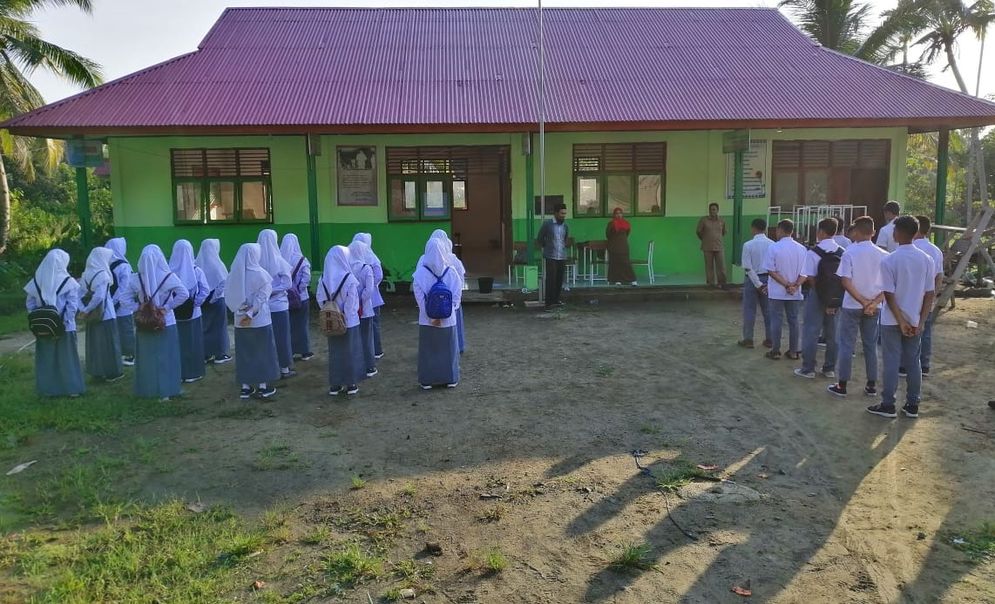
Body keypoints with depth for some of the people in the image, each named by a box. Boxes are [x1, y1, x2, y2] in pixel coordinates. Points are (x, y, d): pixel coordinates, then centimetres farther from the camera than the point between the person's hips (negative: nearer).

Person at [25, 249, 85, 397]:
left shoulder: (36, 281, -1)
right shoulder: (68, 282, -12)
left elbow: (30, 304, 4)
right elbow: (72, 307, -14)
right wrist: (64, 323, -7)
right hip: (64, 328, -3)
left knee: (46, 358, 13)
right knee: (67, 358, 7)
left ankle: (48, 389, 20)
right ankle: (72, 389, 12)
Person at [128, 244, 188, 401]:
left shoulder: (136, 278, -5)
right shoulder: (168, 276, -12)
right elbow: (184, 294, -18)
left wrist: (139, 307, 1)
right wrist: (168, 306, -11)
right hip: (166, 323, -2)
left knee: (146, 357, 13)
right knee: (166, 357, 7)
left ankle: (147, 390, 21)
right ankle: (166, 391, 9)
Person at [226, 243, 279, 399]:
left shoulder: (233, 274, 0)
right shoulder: (260, 274, -12)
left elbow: (229, 297, 0)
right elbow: (261, 297, -17)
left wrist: (240, 310, -4)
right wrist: (250, 313, -14)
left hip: (240, 321, 4)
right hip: (260, 320, -4)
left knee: (244, 353, 11)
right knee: (262, 352, 7)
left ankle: (245, 387, 16)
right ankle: (263, 386, 12)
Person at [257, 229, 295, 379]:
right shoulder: (279, 262, -13)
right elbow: (287, 283, -13)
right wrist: (273, 290, -7)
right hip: (278, 305, -3)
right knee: (282, 336, 7)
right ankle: (284, 369, 15)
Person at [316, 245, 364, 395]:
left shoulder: (323, 279, -4)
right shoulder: (349, 278, -16)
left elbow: (320, 299, 1)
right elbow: (352, 302, -15)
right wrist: (352, 314, -2)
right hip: (349, 321, -4)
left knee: (334, 352, 13)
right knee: (350, 351, 9)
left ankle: (334, 385, 17)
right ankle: (351, 384, 14)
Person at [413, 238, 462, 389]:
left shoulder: (420, 272, -9)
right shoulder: (451, 272, -6)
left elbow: (419, 297, -10)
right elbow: (456, 295, -7)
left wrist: (431, 316, -7)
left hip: (426, 319, 0)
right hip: (448, 318, 1)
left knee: (428, 348, 10)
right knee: (448, 348, 12)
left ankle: (427, 380, 15)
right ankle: (451, 379, 19)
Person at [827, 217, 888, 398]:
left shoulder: (849, 253, -11)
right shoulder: (883, 255, -1)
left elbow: (846, 282, -17)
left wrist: (863, 302, -14)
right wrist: (874, 302, -11)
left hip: (852, 306, -3)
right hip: (874, 308, 3)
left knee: (846, 345, 4)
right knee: (871, 345, 13)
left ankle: (841, 386, 8)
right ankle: (872, 385, 19)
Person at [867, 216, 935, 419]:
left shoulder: (889, 261, -13)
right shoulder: (926, 260, 0)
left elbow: (889, 295, -15)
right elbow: (930, 293, 0)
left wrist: (901, 322, -9)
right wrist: (921, 322, 1)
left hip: (892, 320, -4)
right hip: (915, 320, 4)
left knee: (892, 362, 2)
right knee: (913, 362, 11)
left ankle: (888, 406, 7)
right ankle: (912, 406, 17)